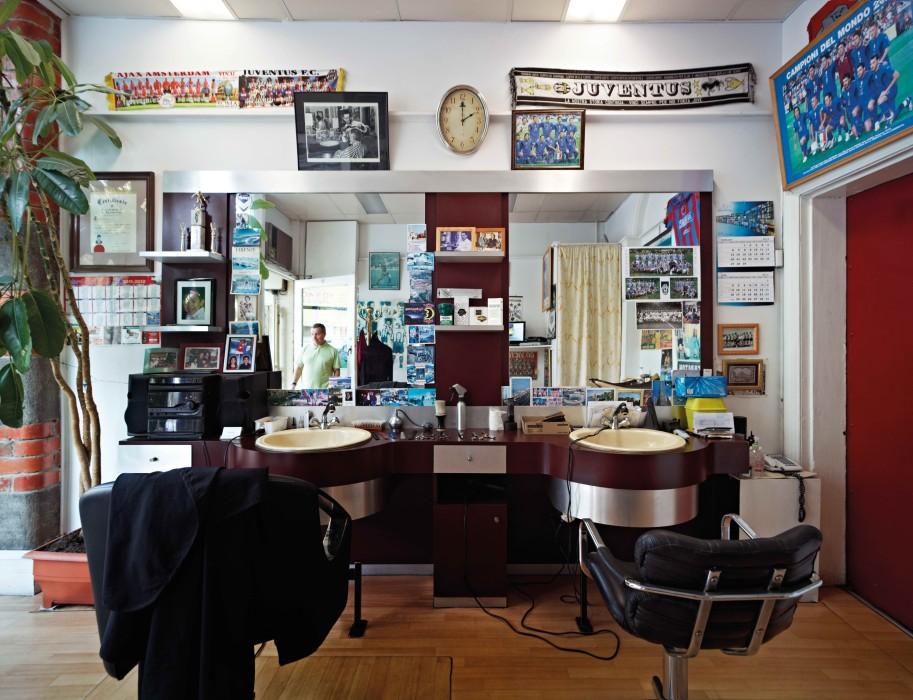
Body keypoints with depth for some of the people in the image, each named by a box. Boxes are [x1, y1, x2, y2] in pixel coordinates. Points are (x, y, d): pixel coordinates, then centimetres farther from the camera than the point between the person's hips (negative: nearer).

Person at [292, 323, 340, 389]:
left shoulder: (333, 351, 3)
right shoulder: (305, 349, 11)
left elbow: (336, 371, 3)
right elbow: (299, 367, 15)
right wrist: (294, 383, 8)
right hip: (305, 389, 2)